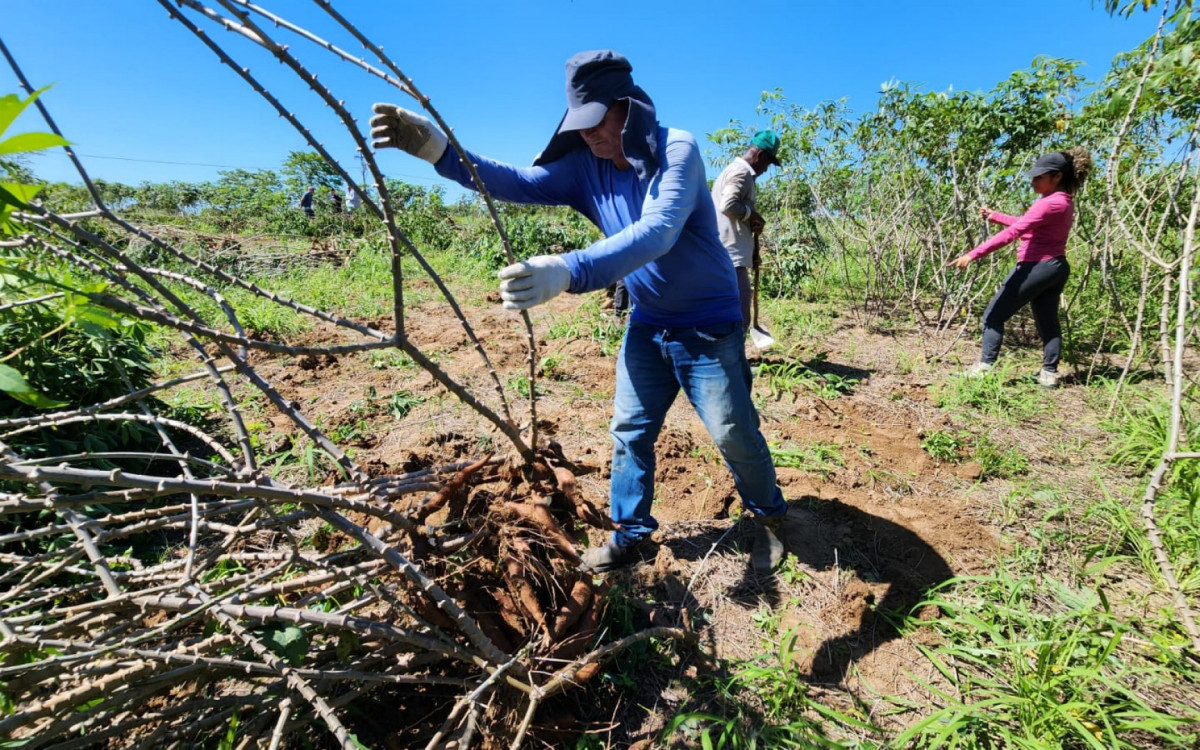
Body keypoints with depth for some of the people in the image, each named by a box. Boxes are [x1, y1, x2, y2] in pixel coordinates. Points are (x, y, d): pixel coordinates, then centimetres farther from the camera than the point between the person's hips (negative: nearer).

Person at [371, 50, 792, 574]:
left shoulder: (677, 151, -22)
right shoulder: (587, 166, -3)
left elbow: (656, 233, -38)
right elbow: (522, 183, -12)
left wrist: (569, 272, -53)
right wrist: (440, 151, -28)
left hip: (707, 325, -5)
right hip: (645, 325, 6)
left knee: (734, 434, 5)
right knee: (629, 430, 9)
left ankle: (768, 518, 33)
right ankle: (629, 536, 27)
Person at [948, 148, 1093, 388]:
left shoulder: (1050, 203, -19)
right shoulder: (1063, 201, 12)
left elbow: (1012, 232, -27)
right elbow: (1025, 226, 21)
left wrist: (973, 254, -31)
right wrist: (994, 216, 18)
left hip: (1036, 267, -10)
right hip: (1055, 267, 10)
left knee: (994, 315, -4)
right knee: (1048, 322, 14)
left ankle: (984, 368, -6)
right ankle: (1049, 374, 18)